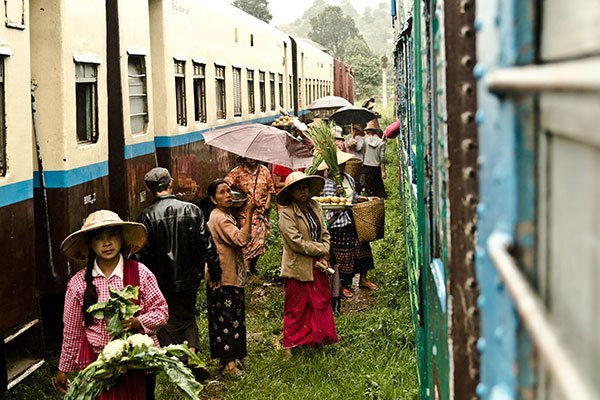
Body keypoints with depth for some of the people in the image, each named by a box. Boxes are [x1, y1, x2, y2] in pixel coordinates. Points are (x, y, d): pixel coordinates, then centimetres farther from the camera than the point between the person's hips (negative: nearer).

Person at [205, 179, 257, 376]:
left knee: (229, 318, 15)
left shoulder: (225, 216, 14)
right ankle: (229, 363, -2)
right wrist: (249, 213, -33)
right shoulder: (219, 218, -19)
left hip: (231, 277, 10)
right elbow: (240, 239, -32)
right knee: (228, 320, -6)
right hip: (224, 279, -10)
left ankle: (228, 358, 24)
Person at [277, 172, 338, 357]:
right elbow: (296, 242, -20)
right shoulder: (286, 213, -15)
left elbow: (324, 233, 9)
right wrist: (321, 250, -12)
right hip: (298, 268, -6)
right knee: (295, 309, 4)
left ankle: (318, 339, 27)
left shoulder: (315, 207, 6)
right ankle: (290, 346, 17)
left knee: (321, 303, 12)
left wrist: (324, 256, -6)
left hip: (317, 265, 6)